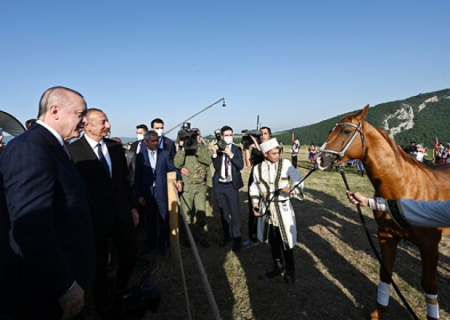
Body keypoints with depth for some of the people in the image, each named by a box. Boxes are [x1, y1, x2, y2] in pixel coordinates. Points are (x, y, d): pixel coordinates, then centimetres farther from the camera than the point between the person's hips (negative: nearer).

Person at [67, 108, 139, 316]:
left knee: (131, 251, 17)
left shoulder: (115, 146, 4)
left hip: (121, 213, 5)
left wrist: (132, 206, 9)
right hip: (95, 218, -5)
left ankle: (120, 289, 46)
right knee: (99, 263, 14)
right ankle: (104, 305, 39)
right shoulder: (73, 150, -13)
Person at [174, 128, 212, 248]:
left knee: (201, 212, 0)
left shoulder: (204, 148, 6)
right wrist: (182, 148, -16)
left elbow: (208, 161, -13)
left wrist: (197, 148, -20)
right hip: (186, 185, 0)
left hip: (200, 186, 0)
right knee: (187, 213, 5)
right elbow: (177, 164, -9)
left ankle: (203, 237, 15)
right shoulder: (183, 149, 5)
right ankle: (188, 237, 20)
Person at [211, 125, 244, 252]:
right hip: (218, 185, 2)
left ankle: (237, 239, 10)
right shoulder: (217, 148, 0)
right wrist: (214, 153, -23)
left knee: (234, 213, -2)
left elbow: (240, 166, -13)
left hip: (232, 185, -2)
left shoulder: (236, 149, -1)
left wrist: (230, 154, -20)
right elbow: (216, 166, -10)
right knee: (223, 213, 15)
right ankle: (226, 235, 30)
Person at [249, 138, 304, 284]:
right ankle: (277, 266, 37)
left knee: (285, 241, 5)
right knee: (273, 241, 17)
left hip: (283, 209, -3)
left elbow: (299, 181, -8)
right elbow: (255, 187, 10)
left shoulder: (286, 164, -8)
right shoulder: (258, 168, 0)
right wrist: (255, 203, 0)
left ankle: (290, 270, 26)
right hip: (267, 210, 3)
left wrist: (292, 189, -28)